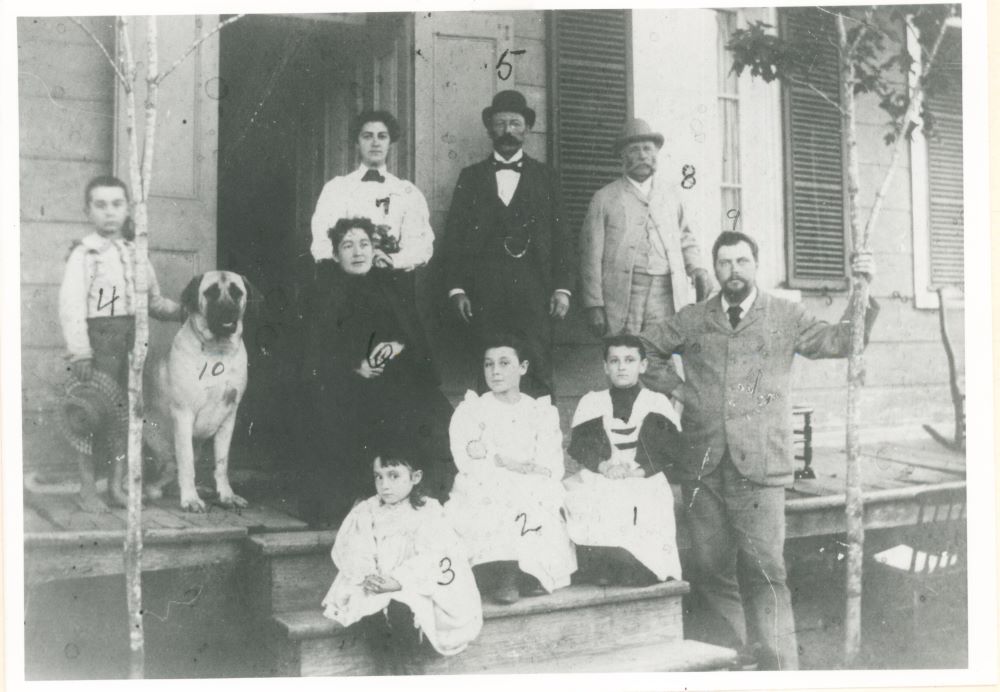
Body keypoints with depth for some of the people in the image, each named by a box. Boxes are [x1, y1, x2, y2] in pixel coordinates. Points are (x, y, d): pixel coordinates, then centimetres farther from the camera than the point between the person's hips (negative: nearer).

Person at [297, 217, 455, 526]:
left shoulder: (384, 284, 17)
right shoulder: (324, 292, 2)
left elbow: (413, 332, 12)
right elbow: (317, 352, -6)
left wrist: (398, 346, -11)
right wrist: (355, 366, -20)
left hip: (391, 380, 4)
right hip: (340, 389, -4)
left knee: (439, 426, -17)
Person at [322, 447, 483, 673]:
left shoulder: (427, 512, 1)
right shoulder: (365, 513, 12)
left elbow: (431, 559, -12)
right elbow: (352, 552, 0)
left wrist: (397, 581, -25)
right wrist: (367, 577, -20)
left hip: (414, 589, -3)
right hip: (373, 591, 3)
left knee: (401, 611, -34)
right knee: (368, 615, -29)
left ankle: (403, 666, -6)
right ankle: (394, 671, -8)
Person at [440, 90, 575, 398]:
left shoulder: (546, 177, 13)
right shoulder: (471, 177, 13)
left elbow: (561, 236, 8)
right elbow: (453, 236, 9)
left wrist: (562, 288, -2)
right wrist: (456, 288, -1)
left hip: (535, 294, 0)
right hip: (485, 295, 0)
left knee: (538, 377, -5)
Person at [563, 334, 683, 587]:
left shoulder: (658, 403, 17)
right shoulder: (591, 402, 21)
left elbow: (671, 448, 3)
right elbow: (579, 444, 7)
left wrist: (640, 469, -13)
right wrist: (602, 465, -12)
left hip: (645, 482, -1)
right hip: (598, 481, 1)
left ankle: (639, 568, -16)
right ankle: (601, 567, -20)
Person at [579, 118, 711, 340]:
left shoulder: (670, 194, 18)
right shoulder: (605, 198, 7)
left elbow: (686, 238, 27)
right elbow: (591, 256, 3)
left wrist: (697, 269, 7)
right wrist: (594, 306, -4)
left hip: (667, 294, 3)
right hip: (622, 295, -2)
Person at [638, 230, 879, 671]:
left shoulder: (784, 316, 9)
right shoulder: (692, 320, 13)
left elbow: (839, 342, 1)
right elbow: (641, 351, 22)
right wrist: (672, 386, 9)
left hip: (759, 467, -2)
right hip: (702, 466, 3)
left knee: (765, 570, -8)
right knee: (709, 570, 7)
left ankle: (779, 668, 0)